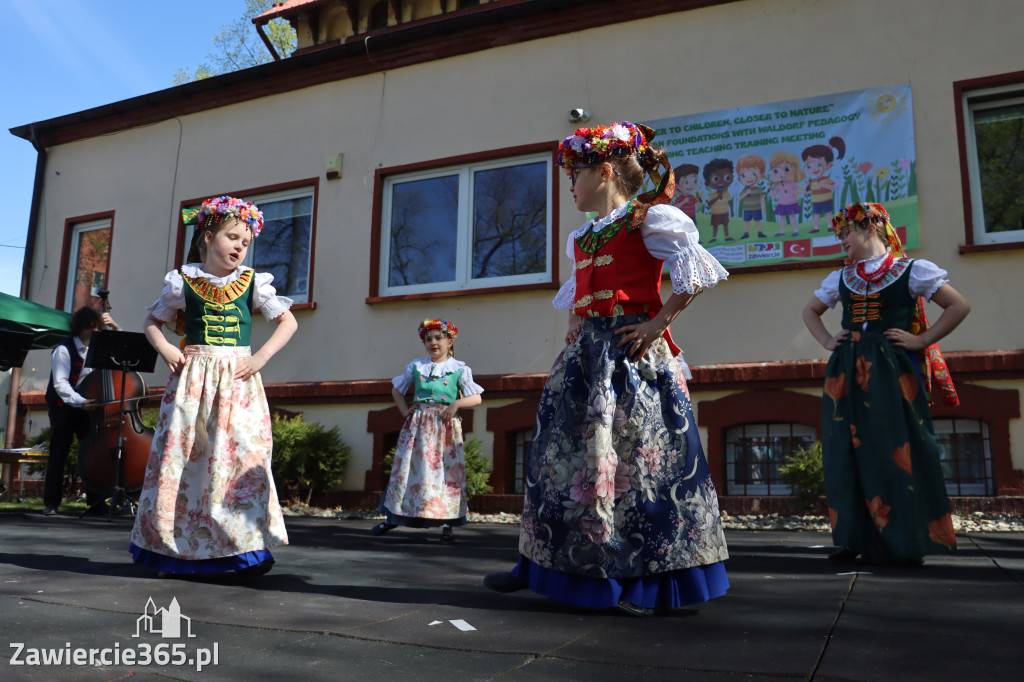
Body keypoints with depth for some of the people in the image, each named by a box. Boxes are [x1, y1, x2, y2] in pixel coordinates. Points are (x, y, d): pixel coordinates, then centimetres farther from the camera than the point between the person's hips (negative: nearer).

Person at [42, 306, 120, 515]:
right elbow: (60, 384, -20)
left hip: (88, 406, 4)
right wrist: (80, 401, -34)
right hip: (64, 407, -4)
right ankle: (51, 502, 8)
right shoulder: (64, 350, -13)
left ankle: (95, 499, 4)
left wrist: (115, 327, -5)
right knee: (59, 453, 0)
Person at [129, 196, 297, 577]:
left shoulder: (254, 283, 7)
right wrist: (165, 350, 0)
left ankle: (248, 545, -3)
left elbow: (287, 321, 10)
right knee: (182, 456, 0)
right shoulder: (183, 282, 7)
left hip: (238, 380, 0)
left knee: (242, 454, -8)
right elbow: (152, 321, 19)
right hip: (192, 379, 1)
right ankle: (176, 547, 11)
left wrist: (262, 356, -2)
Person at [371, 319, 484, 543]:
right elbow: (396, 390, 22)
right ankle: (392, 517, 15)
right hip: (418, 425, 2)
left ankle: (446, 524, 3)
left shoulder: (459, 369, 3)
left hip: (445, 426, -2)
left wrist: (456, 403, -16)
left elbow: (476, 398, 0)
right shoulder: (416, 366, 10)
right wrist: (405, 411, 8)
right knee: (408, 468, 4)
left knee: (448, 472, -4)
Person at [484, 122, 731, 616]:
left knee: (634, 459, -7)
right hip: (587, 353, 8)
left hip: (633, 353, -8)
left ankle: (645, 580, 4)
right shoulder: (582, 238, 20)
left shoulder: (648, 219, -4)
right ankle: (540, 563, 20)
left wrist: (658, 323, -14)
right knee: (561, 453, 9)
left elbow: (694, 274, -12)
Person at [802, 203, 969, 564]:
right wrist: (827, 340, 12)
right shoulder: (840, 278, 14)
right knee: (851, 453, 2)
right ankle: (855, 538, 8)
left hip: (892, 372, -4)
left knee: (898, 453, -4)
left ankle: (910, 540, 6)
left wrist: (920, 340, -8)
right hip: (847, 374, 4)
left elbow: (959, 306, -1)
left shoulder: (912, 270, 1)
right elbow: (810, 311, 28)